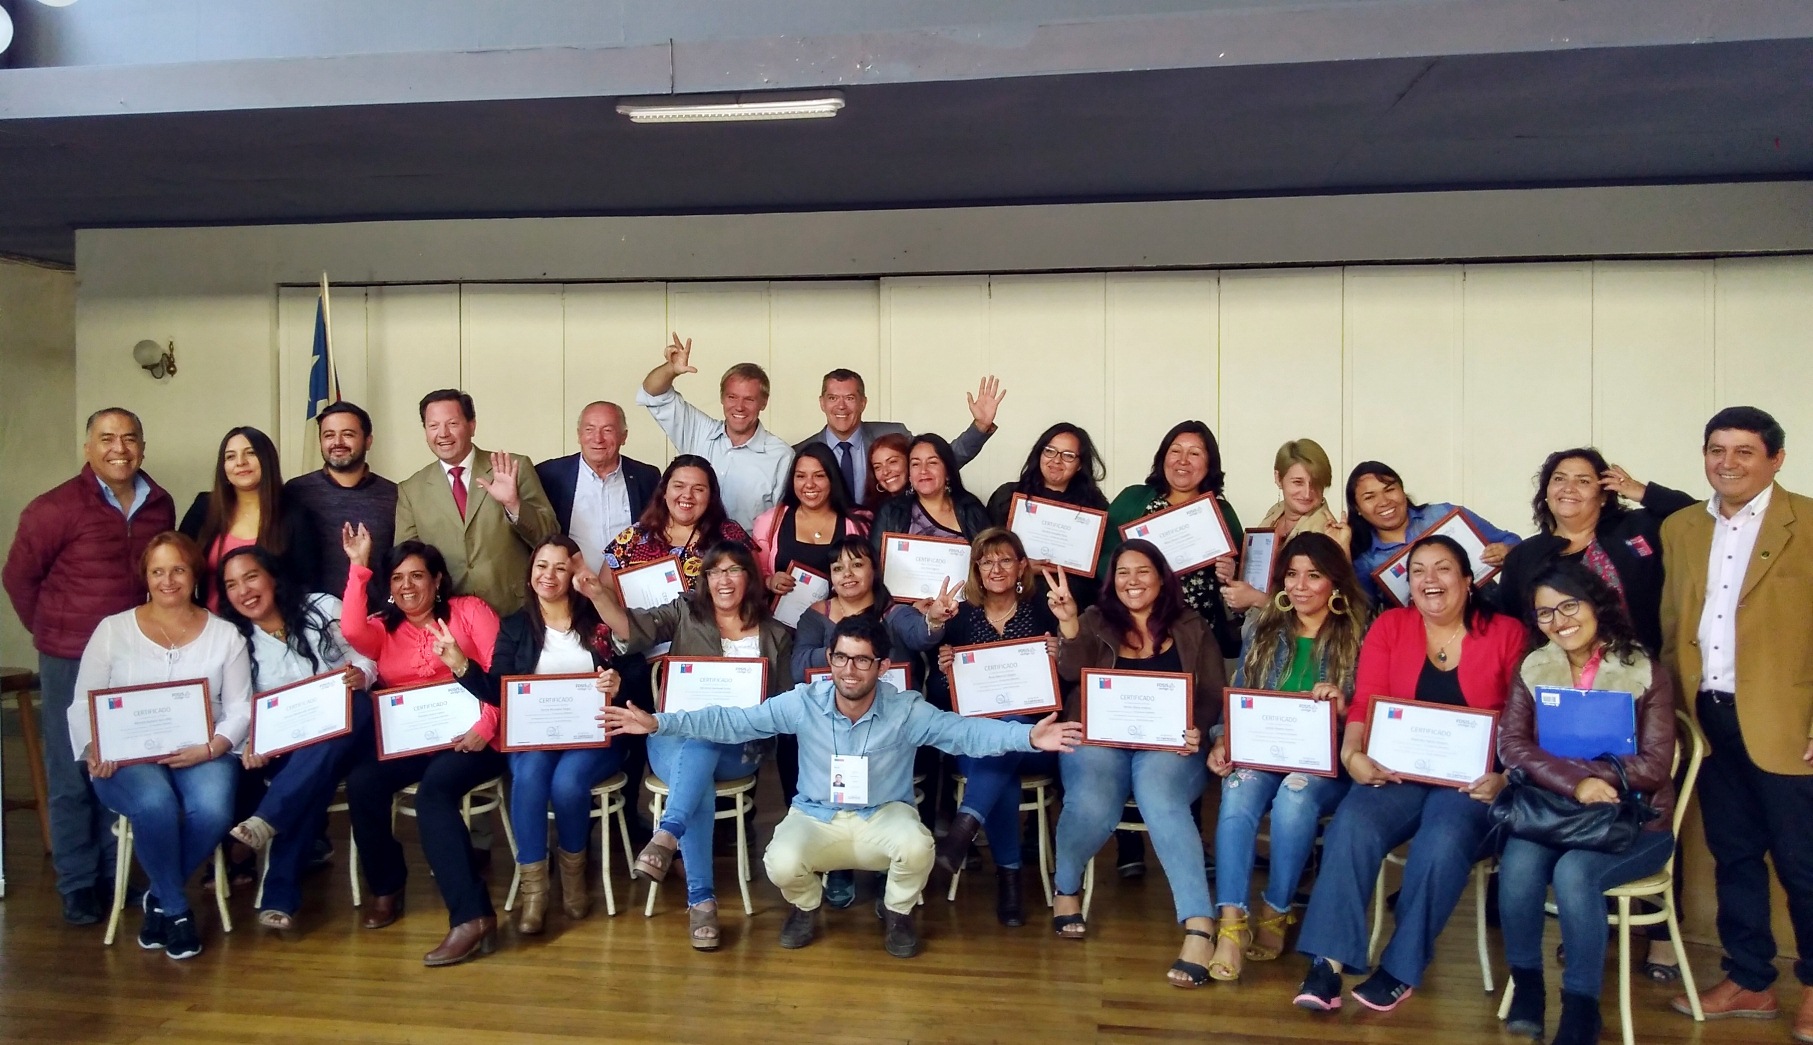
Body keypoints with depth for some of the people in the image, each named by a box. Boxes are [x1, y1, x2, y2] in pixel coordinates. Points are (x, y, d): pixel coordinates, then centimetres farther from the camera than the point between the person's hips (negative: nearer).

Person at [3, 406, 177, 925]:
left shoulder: (160, 505, 1)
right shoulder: (55, 508, -11)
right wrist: (55, 633, 4)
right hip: (72, 661, -3)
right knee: (72, 777, 6)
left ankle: (113, 874, 26)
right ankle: (77, 885, 19)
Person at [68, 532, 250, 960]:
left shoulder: (224, 634, 8)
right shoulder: (113, 629, 8)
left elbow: (240, 709, 3)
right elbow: (83, 703, 5)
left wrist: (211, 748, -16)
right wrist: (96, 749, -15)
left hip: (201, 755, 1)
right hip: (127, 758, -1)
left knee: (213, 810, -32)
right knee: (156, 804, -35)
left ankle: (159, 897, -1)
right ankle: (176, 908, -9)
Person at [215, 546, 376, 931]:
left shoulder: (323, 608, 4)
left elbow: (365, 656, 5)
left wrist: (361, 675, -20)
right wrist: (248, 743, -19)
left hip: (343, 731, -1)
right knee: (312, 783, -37)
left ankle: (265, 822, -45)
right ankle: (282, 896, -30)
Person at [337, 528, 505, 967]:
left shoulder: (469, 609, 8)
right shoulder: (384, 628, 18)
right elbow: (352, 631, -9)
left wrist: (486, 725, -16)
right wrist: (358, 567, -6)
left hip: (468, 737, -4)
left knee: (434, 789, -32)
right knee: (361, 781, -24)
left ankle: (472, 917, -34)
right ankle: (386, 886, 1)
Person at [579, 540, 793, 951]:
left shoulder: (777, 637, 14)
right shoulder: (685, 614, 11)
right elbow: (632, 628, -5)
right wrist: (598, 594, -21)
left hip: (737, 749, 0)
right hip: (675, 736, 0)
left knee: (703, 735, -37)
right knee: (699, 787, -34)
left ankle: (666, 836, -47)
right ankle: (701, 901, -31)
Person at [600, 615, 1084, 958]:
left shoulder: (906, 710, -14)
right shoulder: (802, 703, -12)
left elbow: (966, 731, -17)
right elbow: (732, 722, -8)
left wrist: (1029, 737, -34)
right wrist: (658, 723, -16)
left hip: (883, 817, 0)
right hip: (816, 818, 1)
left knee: (916, 846, -33)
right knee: (781, 863, -31)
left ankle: (897, 911, 5)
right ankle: (806, 906, 10)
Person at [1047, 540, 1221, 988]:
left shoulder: (1191, 627, 13)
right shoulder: (1095, 621, 12)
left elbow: (1214, 697, 7)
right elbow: (1074, 674, -7)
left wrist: (1197, 730, -14)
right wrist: (1067, 621, -23)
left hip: (1168, 745, 0)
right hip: (1099, 740, 0)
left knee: (1159, 797, -35)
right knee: (1091, 806, -31)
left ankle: (1199, 926, -38)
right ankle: (1066, 889, 1)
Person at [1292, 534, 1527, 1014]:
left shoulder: (1506, 633, 5)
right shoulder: (1389, 626, 9)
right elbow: (1364, 704, 1)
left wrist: (1503, 777, -16)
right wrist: (1352, 755, -17)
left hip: (1470, 782, -1)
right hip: (1397, 773, 2)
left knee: (1443, 842, -31)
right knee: (1352, 825, -28)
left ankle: (1401, 968, -14)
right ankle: (1329, 960, -24)